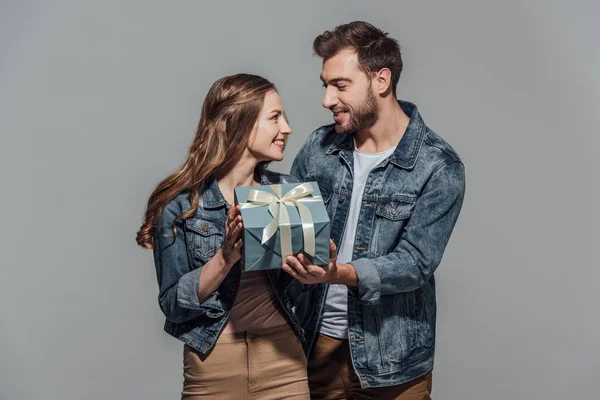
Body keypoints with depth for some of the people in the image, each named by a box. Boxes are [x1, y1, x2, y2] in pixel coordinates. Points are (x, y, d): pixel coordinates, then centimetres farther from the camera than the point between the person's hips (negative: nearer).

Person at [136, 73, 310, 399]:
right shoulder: (179, 202, -10)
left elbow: (300, 278, 7)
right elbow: (173, 304, -11)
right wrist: (226, 256, -24)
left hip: (282, 355, 3)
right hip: (214, 360, -3)